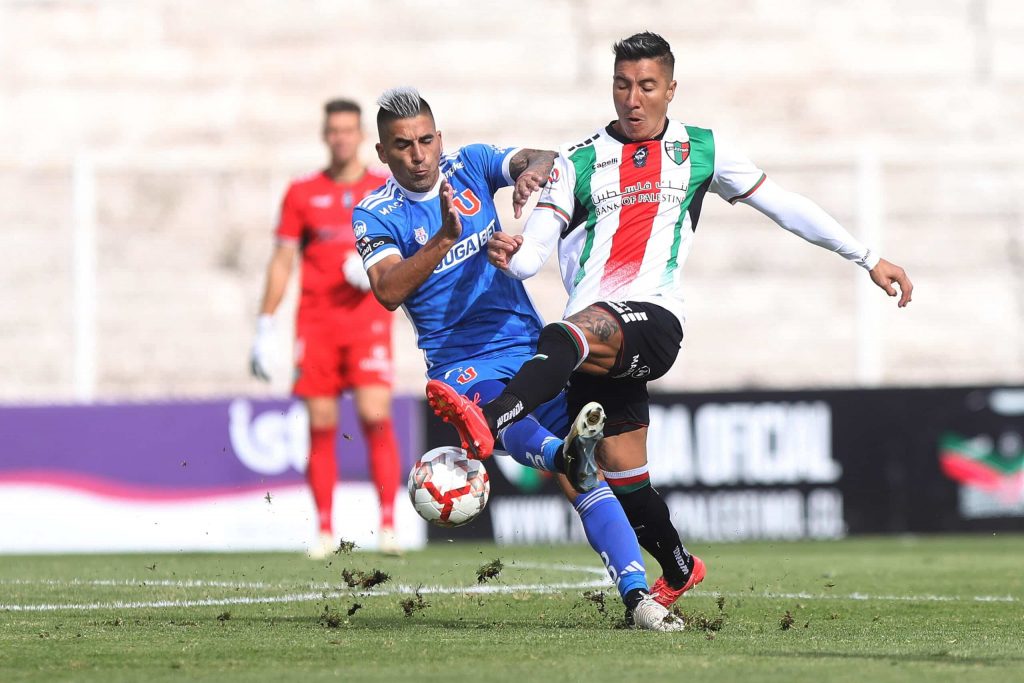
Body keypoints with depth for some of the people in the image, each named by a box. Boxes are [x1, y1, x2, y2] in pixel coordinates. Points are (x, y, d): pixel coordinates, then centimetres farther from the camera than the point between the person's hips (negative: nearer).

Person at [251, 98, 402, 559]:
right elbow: (282, 261, 10)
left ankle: (388, 522, -12)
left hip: (368, 318, -1)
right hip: (315, 323, 1)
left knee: (376, 417, -15)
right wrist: (265, 325, 4)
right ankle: (325, 530, 5)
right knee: (321, 426, -1)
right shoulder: (302, 193, 9)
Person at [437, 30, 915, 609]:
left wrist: (869, 259, 21)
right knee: (625, 480, 8)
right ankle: (679, 572, 32)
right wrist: (510, 256, -20)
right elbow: (537, 247, 6)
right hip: (591, 341, 4)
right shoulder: (579, 160, 15)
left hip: (653, 320, -4)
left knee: (566, 337, -37)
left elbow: (784, 206, 21)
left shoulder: (701, 150, 15)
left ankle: (489, 425, -58)